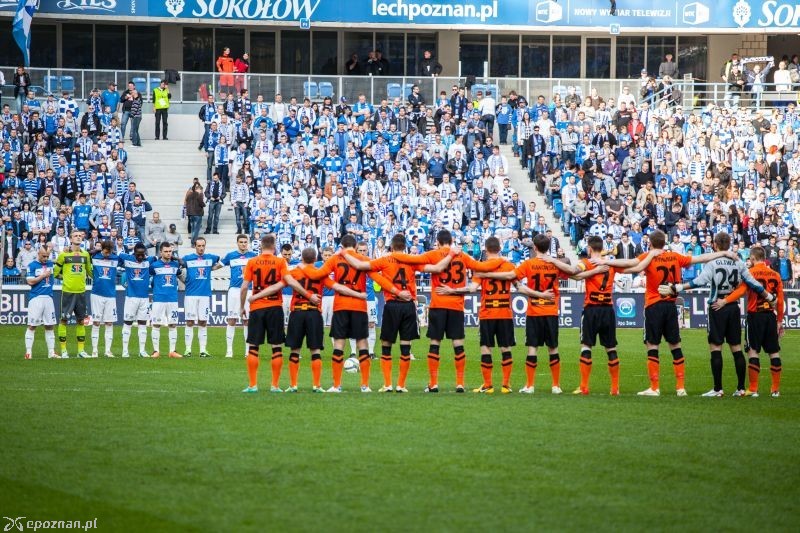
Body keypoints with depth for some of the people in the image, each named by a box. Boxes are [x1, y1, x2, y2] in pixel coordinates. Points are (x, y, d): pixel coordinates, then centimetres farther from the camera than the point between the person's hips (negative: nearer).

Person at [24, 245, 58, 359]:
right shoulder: (32, 266, -2)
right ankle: (28, 351, -3)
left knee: (50, 326, 6)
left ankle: (51, 352, 11)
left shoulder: (51, 264, 13)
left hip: (49, 297, 5)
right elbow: (30, 281, -10)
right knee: (32, 325, -4)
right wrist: (43, 275, -8)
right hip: (36, 298, -5)